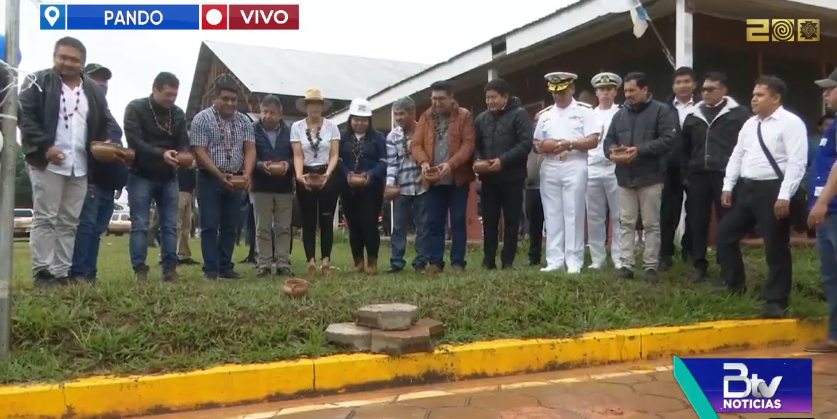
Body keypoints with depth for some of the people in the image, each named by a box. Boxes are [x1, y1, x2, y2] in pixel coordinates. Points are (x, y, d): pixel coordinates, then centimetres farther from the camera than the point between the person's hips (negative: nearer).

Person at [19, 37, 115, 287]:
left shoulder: (94, 90, 14)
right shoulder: (40, 82, 1)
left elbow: (107, 123, 18)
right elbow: (24, 115, -6)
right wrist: (44, 146, -16)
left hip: (80, 166, 5)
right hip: (47, 162, -5)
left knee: (69, 222, 6)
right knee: (45, 218, -3)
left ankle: (61, 273, 11)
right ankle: (42, 272, 1)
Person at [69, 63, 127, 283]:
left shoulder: (106, 113, 28)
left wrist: (120, 180, 21)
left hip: (108, 182, 9)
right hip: (90, 179, -9)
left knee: (97, 229, 7)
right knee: (86, 225, -14)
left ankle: (89, 273, 9)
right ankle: (78, 273, -15)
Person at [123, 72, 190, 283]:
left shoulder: (178, 114, 8)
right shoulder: (135, 108, -7)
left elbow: (184, 142, 3)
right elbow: (134, 141, -18)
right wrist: (161, 154, -33)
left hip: (168, 177, 5)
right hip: (141, 176, -4)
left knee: (170, 225, 4)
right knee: (140, 225, -3)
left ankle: (170, 269, 8)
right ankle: (140, 270, 1)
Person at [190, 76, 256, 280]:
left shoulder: (244, 121, 7)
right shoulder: (202, 119, -5)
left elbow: (250, 149, 0)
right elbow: (200, 152, -11)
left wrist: (247, 173, -18)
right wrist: (220, 175, -21)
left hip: (235, 180, 4)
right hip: (210, 179, -4)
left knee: (229, 227, 8)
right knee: (210, 226, -2)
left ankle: (226, 267, 14)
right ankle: (211, 270, 1)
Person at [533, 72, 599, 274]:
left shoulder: (584, 111, 2)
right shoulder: (545, 115, 16)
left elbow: (593, 141, -6)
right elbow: (536, 142, 16)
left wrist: (570, 144, -19)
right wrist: (541, 147, -7)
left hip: (574, 167, -4)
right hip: (549, 169, 4)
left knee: (573, 215, -3)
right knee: (553, 216, 5)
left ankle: (574, 262, 1)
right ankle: (554, 261, 10)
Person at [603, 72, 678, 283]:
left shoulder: (662, 111, -2)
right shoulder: (620, 114, 14)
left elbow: (667, 139, -14)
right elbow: (608, 140, 12)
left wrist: (639, 150, -22)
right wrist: (612, 151, -12)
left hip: (650, 177, -4)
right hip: (625, 178, 5)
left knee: (651, 224, 3)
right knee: (626, 223, 6)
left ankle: (651, 266, 10)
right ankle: (626, 265, 10)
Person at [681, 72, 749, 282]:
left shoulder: (738, 114, 0)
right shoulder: (693, 116, 13)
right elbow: (685, 148, 17)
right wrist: (686, 173, 11)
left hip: (726, 176, -4)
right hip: (698, 176, 4)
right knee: (698, 222, 7)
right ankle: (699, 265, 18)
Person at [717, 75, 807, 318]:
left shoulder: (791, 123, -10)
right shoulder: (750, 124, 14)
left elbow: (796, 162, -16)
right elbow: (737, 156, 16)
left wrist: (784, 196, -22)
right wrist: (728, 186, 9)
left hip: (773, 191, -8)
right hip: (746, 188, 8)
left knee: (776, 248, 1)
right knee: (725, 234, 10)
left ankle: (776, 301, 14)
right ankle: (735, 284, 28)